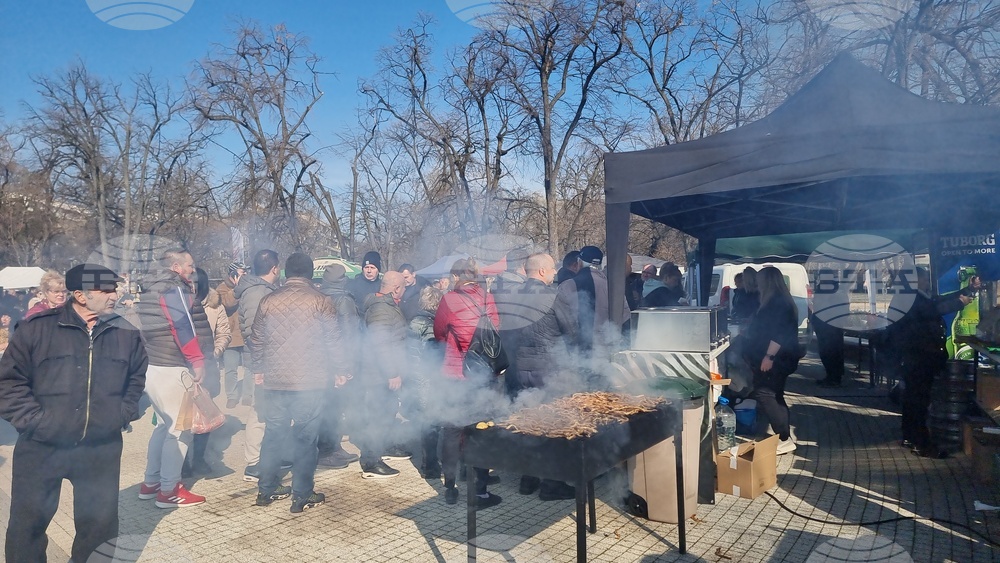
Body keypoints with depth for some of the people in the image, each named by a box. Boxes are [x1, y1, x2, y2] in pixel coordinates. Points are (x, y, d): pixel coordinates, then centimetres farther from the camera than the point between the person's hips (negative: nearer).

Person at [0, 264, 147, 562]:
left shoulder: (125, 333, 2)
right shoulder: (38, 327, -7)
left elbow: (137, 377, 17)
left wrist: (124, 413, 6)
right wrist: (33, 420, -10)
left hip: (102, 450, 2)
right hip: (41, 447, -2)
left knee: (100, 523, 12)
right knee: (28, 523, 10)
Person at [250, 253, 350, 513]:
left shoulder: (268, 300, 4)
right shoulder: (320, 301, -6)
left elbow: (256, 340, 10)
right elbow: (333, 341, -4)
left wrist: (258, 369, 23)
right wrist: (338, 371, 8)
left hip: (274, 380, 4)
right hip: (310, 381, -4)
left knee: (273, 434, 15)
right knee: (306, 438, 4)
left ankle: (266, 490, 25)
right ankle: (302, 496, 10)